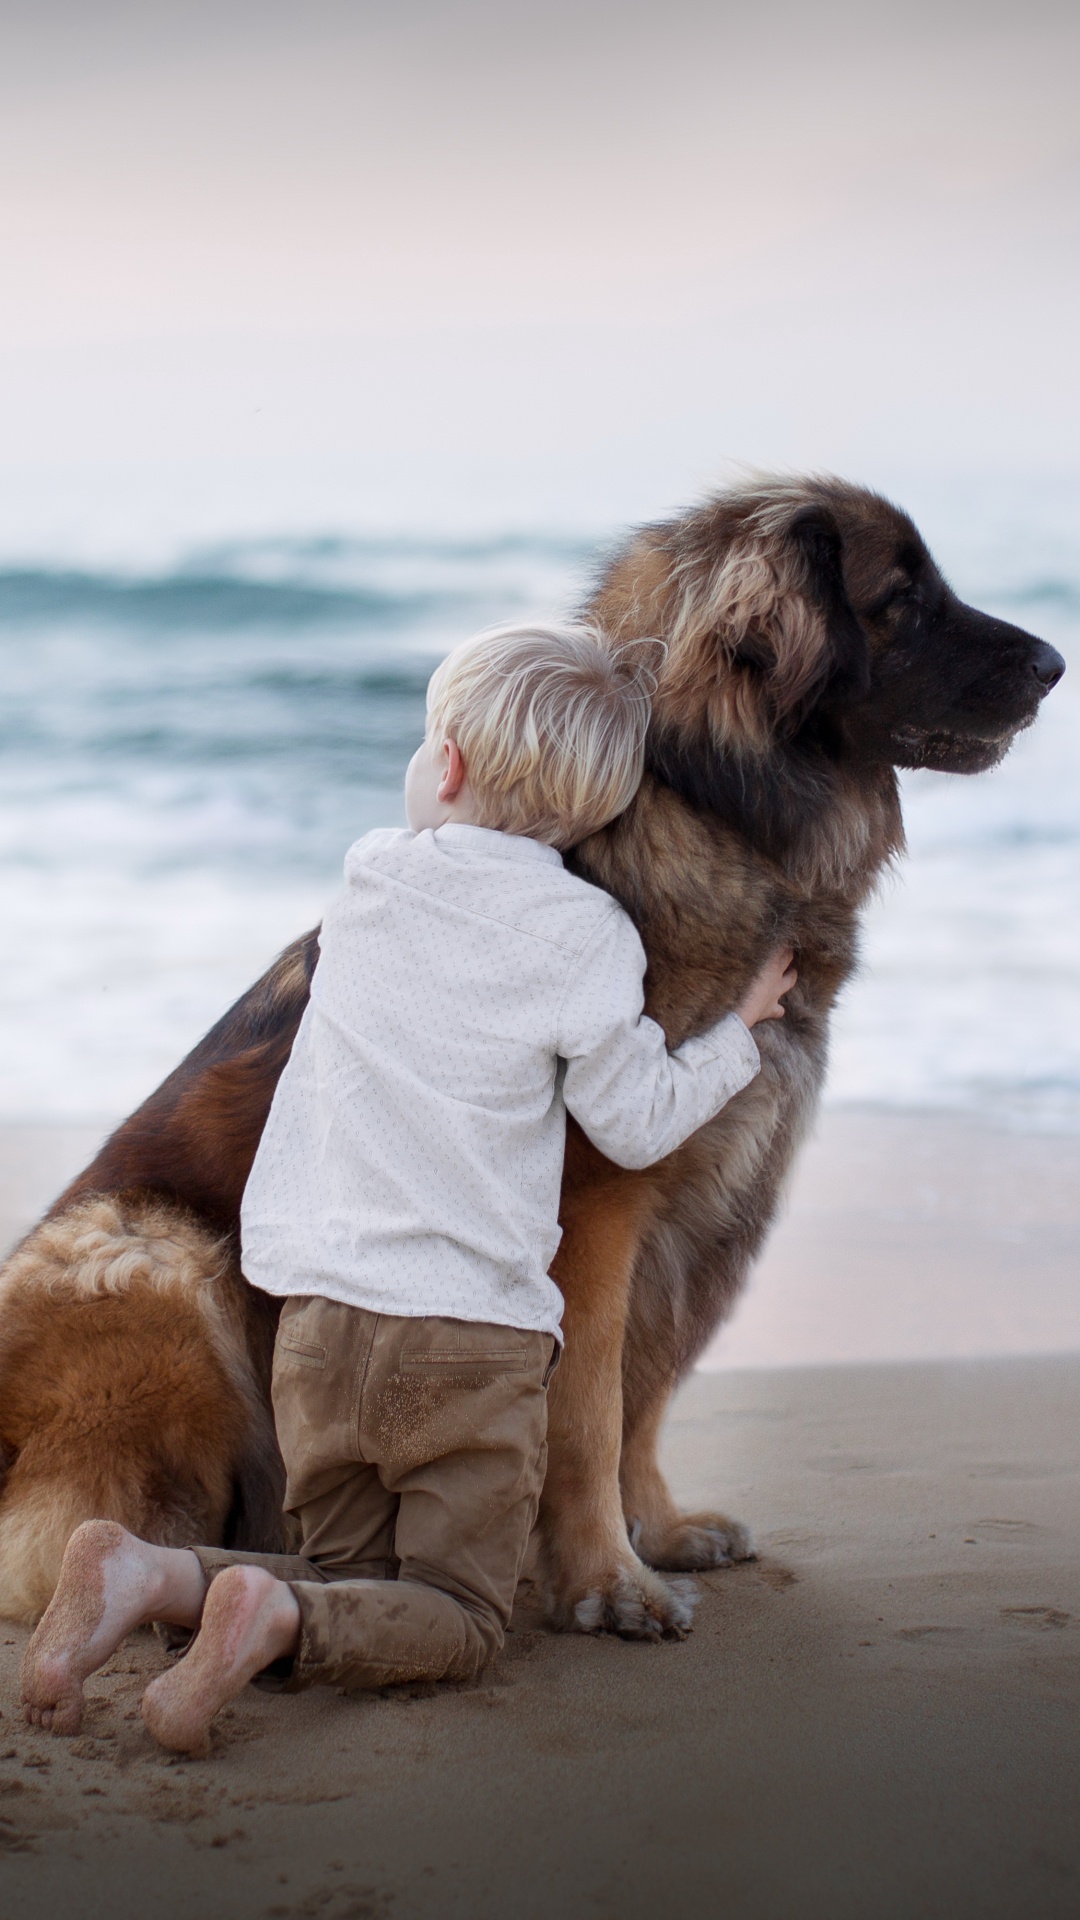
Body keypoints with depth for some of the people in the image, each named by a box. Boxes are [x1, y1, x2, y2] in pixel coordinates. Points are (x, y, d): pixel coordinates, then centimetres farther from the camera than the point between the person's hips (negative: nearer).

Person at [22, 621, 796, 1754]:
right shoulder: (582, 934, -8)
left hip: (320, 1319, 4)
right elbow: (636, 1126, -1)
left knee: (349, 1581, 16)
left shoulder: (363, 888, 5)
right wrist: (739, 1028, 14)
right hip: (477, 1334, -4)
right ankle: (272, 1618, -24)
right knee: (455, 1619, 5)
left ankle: (145, 1575, -10)